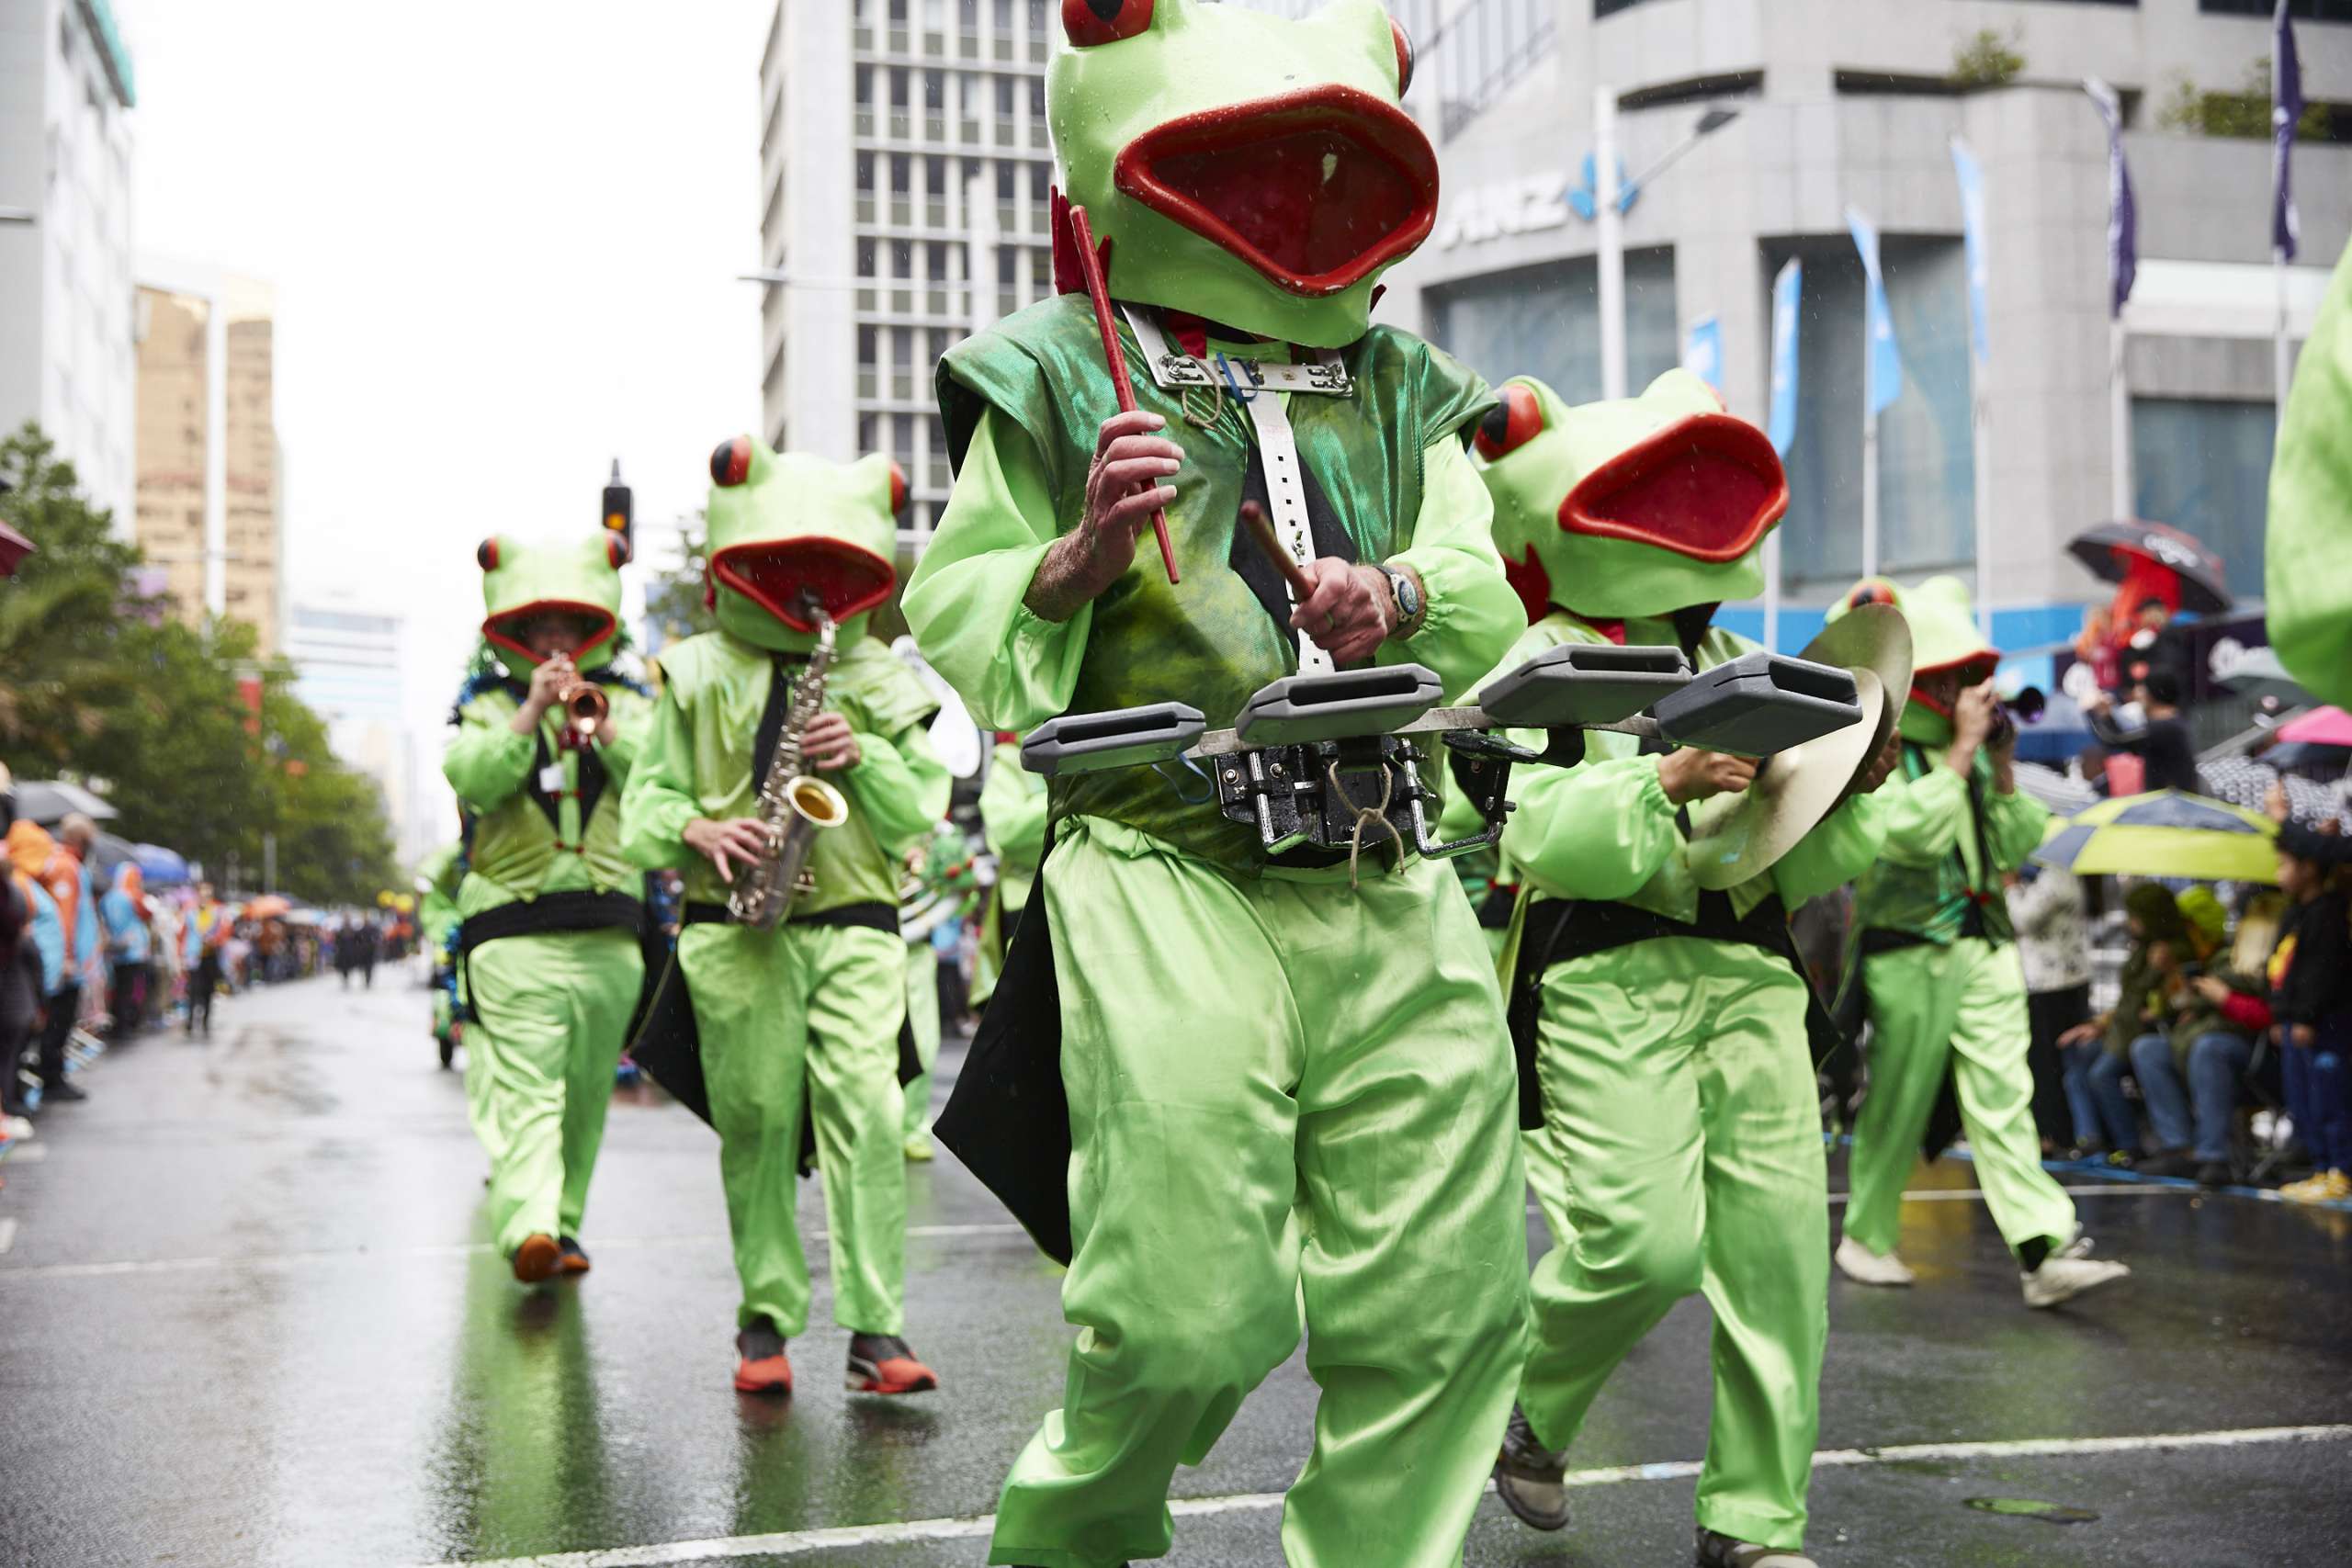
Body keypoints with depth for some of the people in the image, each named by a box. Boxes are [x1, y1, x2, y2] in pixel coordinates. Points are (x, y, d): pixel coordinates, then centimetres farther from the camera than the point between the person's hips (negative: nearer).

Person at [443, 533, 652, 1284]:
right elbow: (470, 779, -10)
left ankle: (564, 1224, 18)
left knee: (586, 1092, 8)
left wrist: (604, 726, -17)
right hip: (513, 930, -3)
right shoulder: (489, 705, 9)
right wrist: (531, 712, -19)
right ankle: (528, 1227, -27)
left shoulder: (624, 704, 14)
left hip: (608, 931, 3)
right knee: (524, 1084, -15)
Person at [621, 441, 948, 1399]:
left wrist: (864, 757, -9)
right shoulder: (698, 673, 11)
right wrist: (697, 830, -11)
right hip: (735, 930, 0)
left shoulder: (880, 680, 13)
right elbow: (647, 797, 10)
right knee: (755, 1122, 1)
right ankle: (766, 1319, 14)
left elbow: (922, 810, 10)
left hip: (854, 924, 0)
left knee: (865, 1111, -11)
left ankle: (876, 1329, -8)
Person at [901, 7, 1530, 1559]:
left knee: (1447, 1303, 5)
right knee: (1193, 1318, -6)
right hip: (1169, 885, -5)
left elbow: (1485, 601, 9)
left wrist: (1407, 592, -14)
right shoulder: (1063, 372, 6)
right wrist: (1086, 550, -14)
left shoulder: (1401, 387, 19)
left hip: (1388, 890, 5)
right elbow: (951, 615, 5)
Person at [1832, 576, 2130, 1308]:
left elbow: (2016, 850, 13)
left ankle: (2047, 1252, -12)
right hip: (1909, 951, -5)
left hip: (1984, 943, 5)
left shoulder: (1969, 747, 14)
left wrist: (2004, 772, 0)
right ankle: (1867, 1236, 22)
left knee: (2003, 1097, -4)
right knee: (1897, 1104, 4)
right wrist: (1962, 748, -18)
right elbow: (1911, 831, -22)